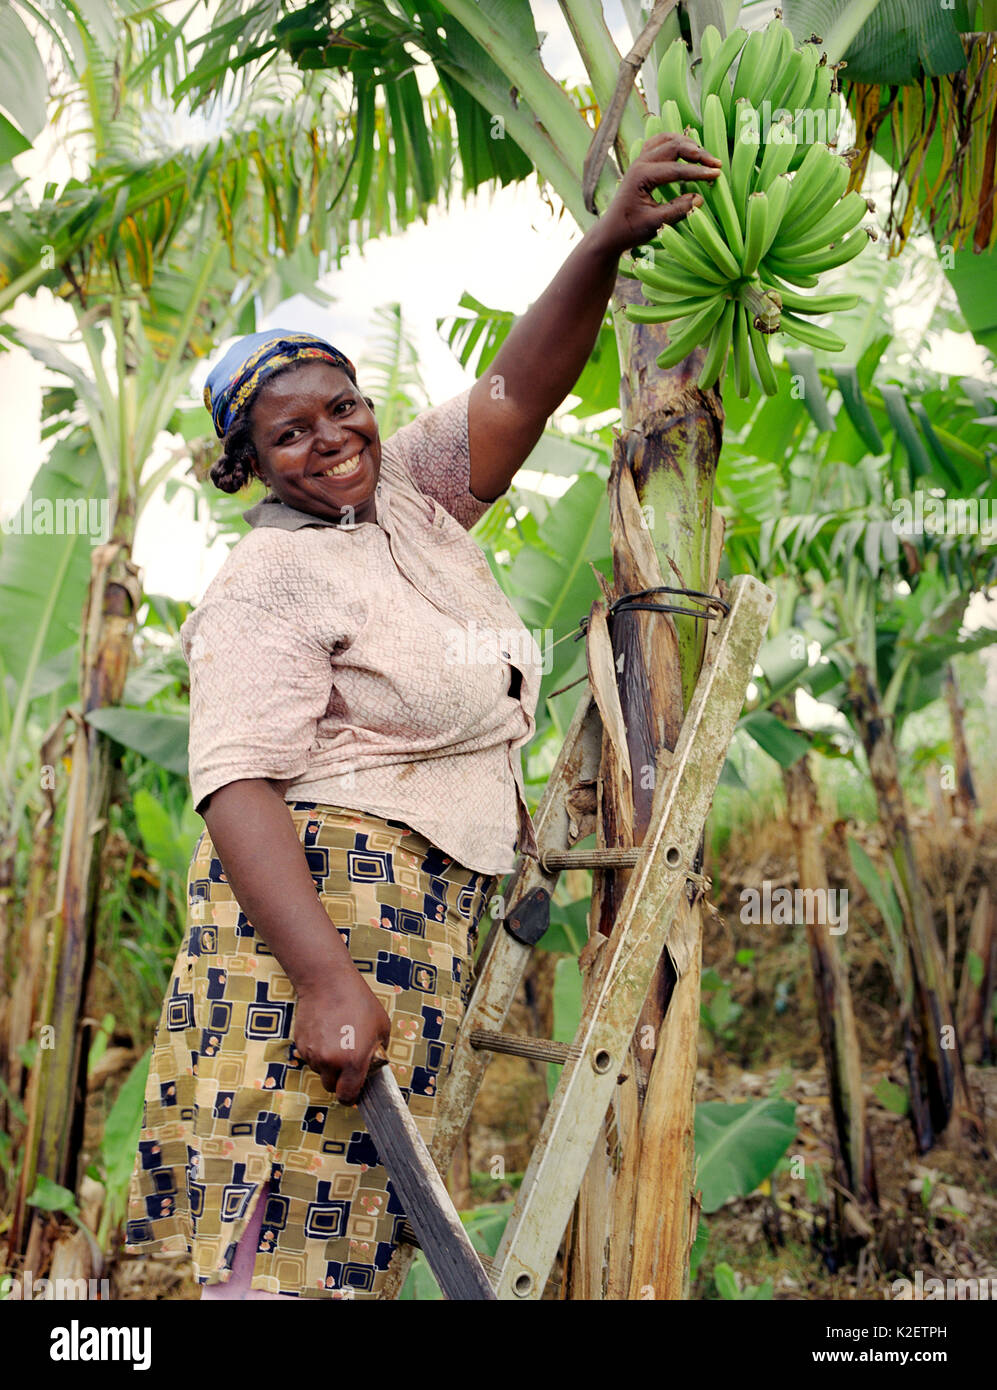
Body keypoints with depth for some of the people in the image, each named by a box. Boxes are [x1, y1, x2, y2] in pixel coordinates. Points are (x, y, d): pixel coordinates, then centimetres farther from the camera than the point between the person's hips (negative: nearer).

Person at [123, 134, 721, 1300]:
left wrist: (606, 244, -9)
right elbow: (239, 791, -19)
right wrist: (325, 980, -28)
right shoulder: (268, 585, -9)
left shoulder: (412, 495, 13)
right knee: (284, 1233, -8)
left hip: (432, 915, 8)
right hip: (313, 902, -8)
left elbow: (518, 390, 6)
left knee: (347, 1224, 10)